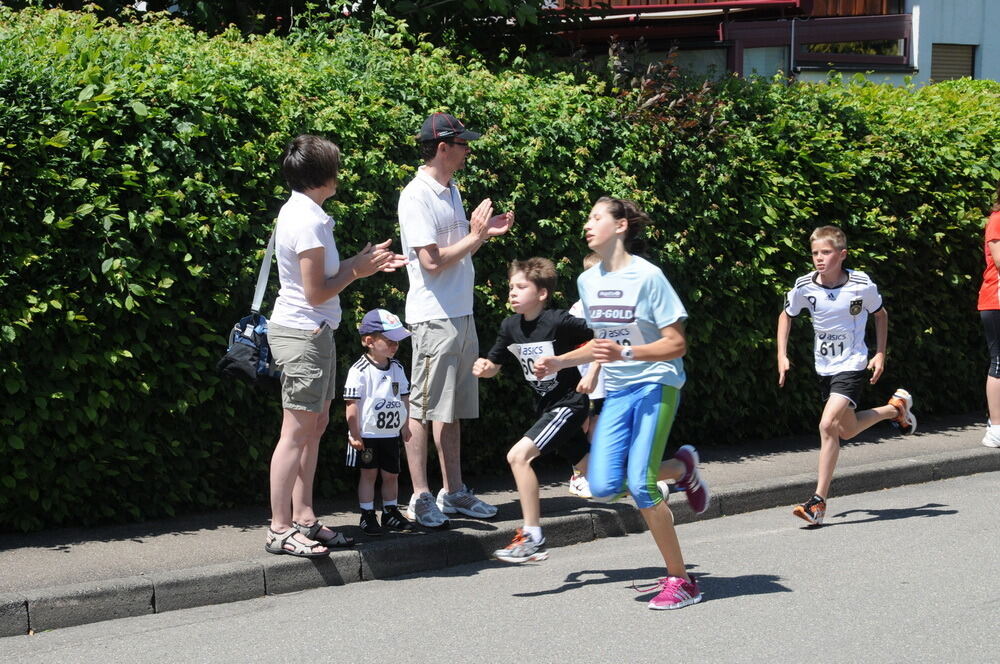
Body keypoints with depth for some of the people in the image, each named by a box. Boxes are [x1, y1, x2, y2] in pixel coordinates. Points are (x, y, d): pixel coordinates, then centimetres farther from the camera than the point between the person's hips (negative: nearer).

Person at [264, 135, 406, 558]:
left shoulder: (301, 213, 12)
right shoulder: (307, 221, -19)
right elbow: (316, 293, -20)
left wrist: (362, 265, 12)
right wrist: (356, 269, -7)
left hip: (312, 333, 11)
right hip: (304, 335, -11)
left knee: (316, 425, 15)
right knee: (297, 432, -6)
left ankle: (303, 518, 21)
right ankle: (280, 530, -1)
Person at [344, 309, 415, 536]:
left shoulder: (397, 368, 6)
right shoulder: (360, 370, -15)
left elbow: (404, 397, 15)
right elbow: (352, 403, -15)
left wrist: (404, 426, 14)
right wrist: (355, 433, -15)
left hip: (391, 433, 6)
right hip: (367, 434, -6)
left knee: (391, 474, 11)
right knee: (368, 474, 1)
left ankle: (390, 512, 23)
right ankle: (367, 515, 9)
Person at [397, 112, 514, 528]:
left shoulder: (451, 191, 16)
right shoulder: (417, 197, -14)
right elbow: (432, 261, -20)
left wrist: (487, 232, 9)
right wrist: (474, 235, -11)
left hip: (461, 314, 9)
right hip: (433, 317, -9)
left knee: (453, 409, 13)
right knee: (423, 408, -4)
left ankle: (453, 492, 20)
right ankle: (421, 499, -1)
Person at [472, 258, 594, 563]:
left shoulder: (560, 322, -19)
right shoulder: (511, 327, 1)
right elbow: (494, 363, 11)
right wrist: (484, 367, -11)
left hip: (569, 403, -8)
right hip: (545, 406, 8)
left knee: (518, 456, -20)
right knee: (593, 472, 16)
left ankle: (533, 538, -15)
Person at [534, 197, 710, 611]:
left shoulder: (647, 276, -12)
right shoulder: (588, 281, 9)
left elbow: (676, 344, -13)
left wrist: (625, 353, -25)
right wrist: (559, 362, 10)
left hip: (656, 386, -6)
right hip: (617, 391, 6)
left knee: (639, 484, -18)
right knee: (603, 486, -9)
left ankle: (680, 580, -3)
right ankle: (681, 467, 20)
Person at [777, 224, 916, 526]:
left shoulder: (862, 285, -15)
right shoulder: (804, 286, -9)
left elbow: (880, 315, 5)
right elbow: (786, 315, 10)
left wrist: (880, 354, 0)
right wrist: (782, 355, 2)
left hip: (853, 365, -5)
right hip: (825, 366, 5)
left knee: (828, 425, -19)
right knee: (846, 431, 14)